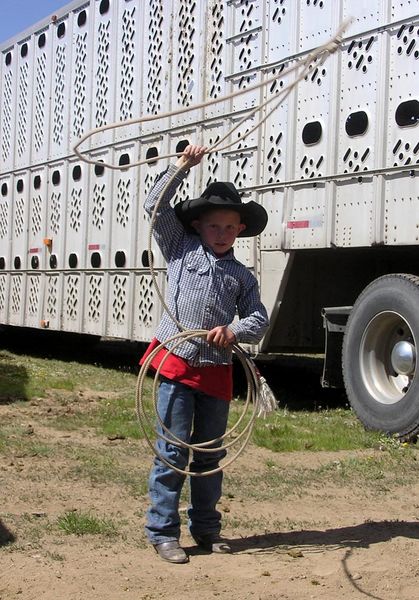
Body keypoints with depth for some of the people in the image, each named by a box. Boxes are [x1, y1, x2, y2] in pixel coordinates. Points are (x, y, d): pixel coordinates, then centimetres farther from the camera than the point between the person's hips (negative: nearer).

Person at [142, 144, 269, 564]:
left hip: (216, 372, 4)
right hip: (176, 365, -3)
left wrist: (234, 330, -12)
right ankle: (162, 532, 6)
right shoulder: (181, 248, 6)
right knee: (173, 451, -4)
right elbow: (156, 206, 1)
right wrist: (182, 166, -2)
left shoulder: (241, 275, 12)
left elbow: (260, 319, 9)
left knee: (210, 453, 13)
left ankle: (206, 528, 26)